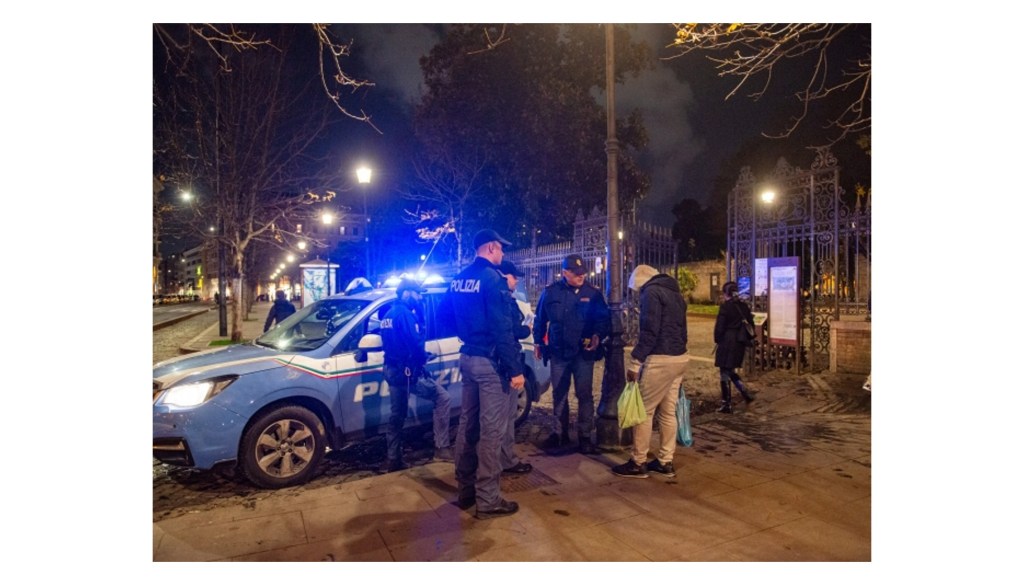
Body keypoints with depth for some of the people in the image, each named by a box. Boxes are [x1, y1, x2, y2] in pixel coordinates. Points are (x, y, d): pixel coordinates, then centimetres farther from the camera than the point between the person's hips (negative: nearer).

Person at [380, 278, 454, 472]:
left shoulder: (388, 314, 16)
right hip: (407, 371, -10)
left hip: (391, 370, 10)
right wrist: (422, 360, -4)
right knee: (442, 397, -4)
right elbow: (415, 343, -20)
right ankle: (441, 448, -4)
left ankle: (393, 459, 23)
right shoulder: (404, 313, -14)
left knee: (397, 414, 17)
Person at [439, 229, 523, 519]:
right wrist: (515, 368, -18)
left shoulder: (459, 278, 11)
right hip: (490, 361, -9)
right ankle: (488, 500, 7)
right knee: (491, 430, -1)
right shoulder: (492, 278, -14)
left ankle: (466, 489, 28)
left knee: (467, 424, 16)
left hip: (467, 357, 9)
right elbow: (502, 328, -20)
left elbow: (443, 314, 20)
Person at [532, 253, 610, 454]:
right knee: (559, 395, 12)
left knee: (584, 395, 3)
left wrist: (598, 335, -18)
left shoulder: (593, 293, -3)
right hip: (558, 353, 2)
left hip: (583, 353, -2)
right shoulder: (550, 292, 1)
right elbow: (540, 319, 11)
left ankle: (584, 436, 14)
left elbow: (604, 319, 0)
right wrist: (537, 342, 12)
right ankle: (560, 433, 26)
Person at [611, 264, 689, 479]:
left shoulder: (651, 292, -9)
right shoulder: (675, 293, 19)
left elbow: (649, 331, -19)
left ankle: (638, 463, 7)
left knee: (644, 411, 0)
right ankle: (665, 461, 20)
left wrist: (635, 361, -17)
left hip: (660, 359, -9)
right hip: (679, 357, 9)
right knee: (668, 412, 13)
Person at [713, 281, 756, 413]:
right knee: (730, 371, 22)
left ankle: (727, 405, 7)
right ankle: (745, 393, 10)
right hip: (740, 344, 7)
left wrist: (718, 340, 3)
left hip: (727, 343, -7)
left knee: (724, 373, 3)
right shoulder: (744, 306, 7)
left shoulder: (725, 306, -13)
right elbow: (751, 325, 11)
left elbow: (719, 327, -14)